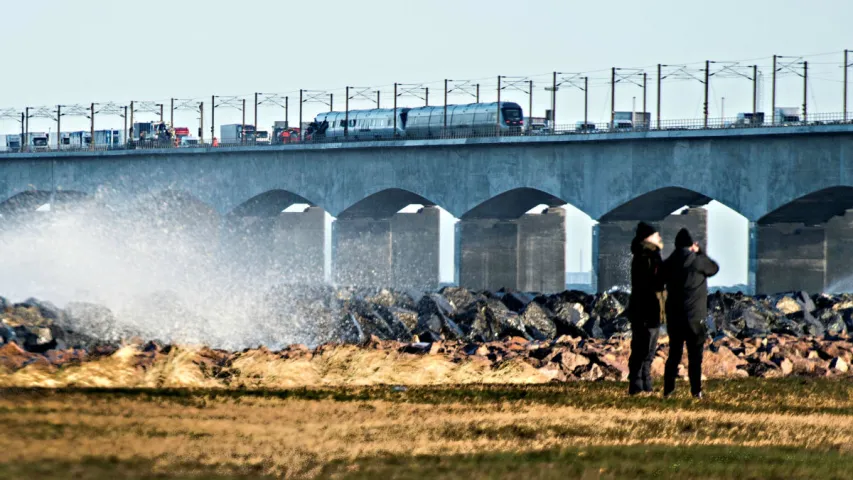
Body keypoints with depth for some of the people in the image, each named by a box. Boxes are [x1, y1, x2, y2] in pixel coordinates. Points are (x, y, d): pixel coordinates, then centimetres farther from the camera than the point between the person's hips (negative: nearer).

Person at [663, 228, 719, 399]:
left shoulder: (669, 263, 2)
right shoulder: (697, 261, -11)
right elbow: (714, 268, 7)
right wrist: (700, 252, 16)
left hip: (673, 316, 4)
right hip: (694, 317, -4)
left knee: (674, 354, 11)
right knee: (695, 355, 1)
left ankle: (668, 389, 8)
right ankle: (696, 390, -2)